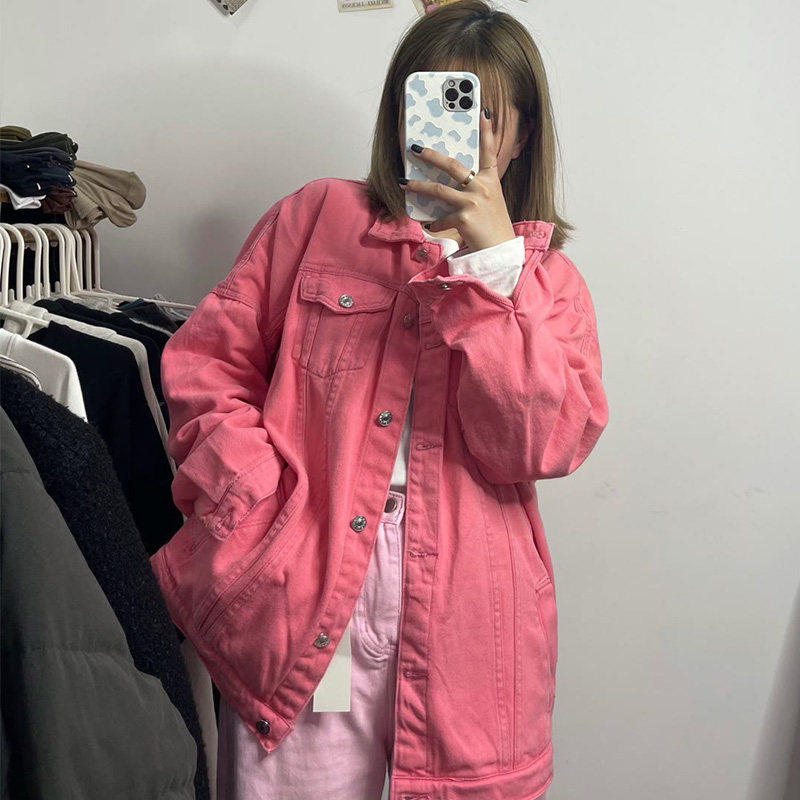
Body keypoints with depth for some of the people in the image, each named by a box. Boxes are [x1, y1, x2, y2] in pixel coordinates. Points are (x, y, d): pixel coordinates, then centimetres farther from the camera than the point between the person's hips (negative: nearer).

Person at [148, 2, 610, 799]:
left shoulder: (547, 279, 9)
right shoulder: (317, 216, 7)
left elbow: (544, 445, -7)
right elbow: (207, 362, 4)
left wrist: (493, 262, -12)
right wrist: (260, 509, -8)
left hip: (467, 619, 2)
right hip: (301, 595, -1)